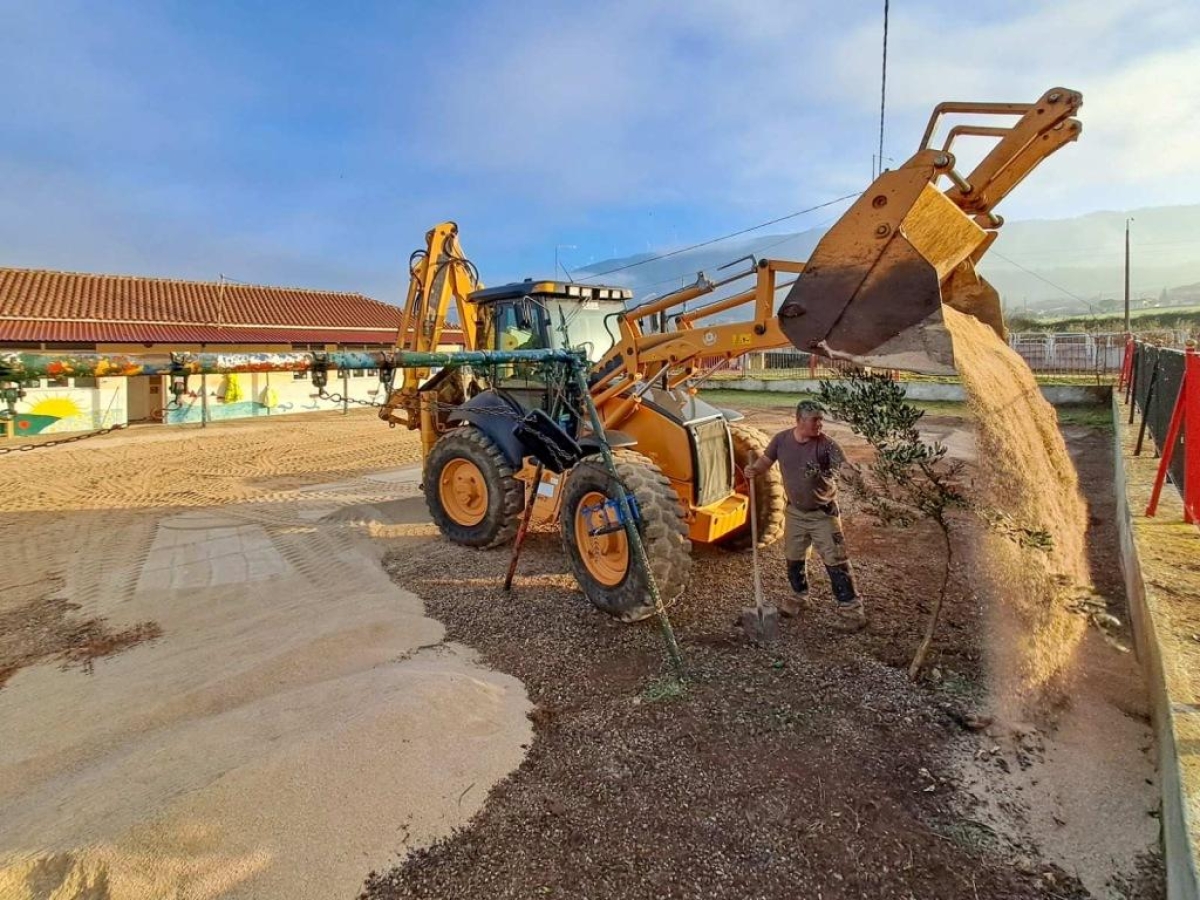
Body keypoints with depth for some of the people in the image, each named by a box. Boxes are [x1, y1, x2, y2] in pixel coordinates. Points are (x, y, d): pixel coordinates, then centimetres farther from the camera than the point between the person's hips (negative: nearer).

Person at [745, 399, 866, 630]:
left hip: (823, 513, -4)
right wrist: (754, 469, -18)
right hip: (795, 512, 4)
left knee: (836, 561, -2)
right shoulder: (781, 439, -8)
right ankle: (799, 596, 42)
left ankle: (850, 607, 12)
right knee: (794, 559, 19)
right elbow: (765, 460, 4)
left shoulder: (827, 444, -19)